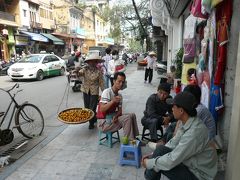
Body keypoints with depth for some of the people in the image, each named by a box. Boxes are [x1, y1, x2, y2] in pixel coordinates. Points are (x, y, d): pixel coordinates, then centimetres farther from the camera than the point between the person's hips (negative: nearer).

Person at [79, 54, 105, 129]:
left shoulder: (98, 71, -9)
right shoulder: (85, 69, -4)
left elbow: (101, 82, -6)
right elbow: (79, 73, -22)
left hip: (94, 92, -3)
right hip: (85, 91, 3)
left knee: (92, 108, 0)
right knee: (87, 107, 13)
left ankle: (91, 123, 21)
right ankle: (94, 119, 37)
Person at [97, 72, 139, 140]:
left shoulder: (119, 95, 7)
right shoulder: (107, 92, -17)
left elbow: (120, 111, 2)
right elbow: (102, 109, -26)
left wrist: (116, 116, -20)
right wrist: (113, 101, -39)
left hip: (113, 117, 8)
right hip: (104, 122, -8)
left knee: (132, 115, 6)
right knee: (127, 118, -21)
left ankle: (134, 139, 10)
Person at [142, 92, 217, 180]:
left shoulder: (194, 132, -32)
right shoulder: (188, 123, -5)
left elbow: (171, 161, -29)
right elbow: (173, 143, 6)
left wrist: (149, 163, -15)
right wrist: (153, 155, 1)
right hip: (190, 163, 7)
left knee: (159, 166, -15)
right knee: (161, 149, -6)